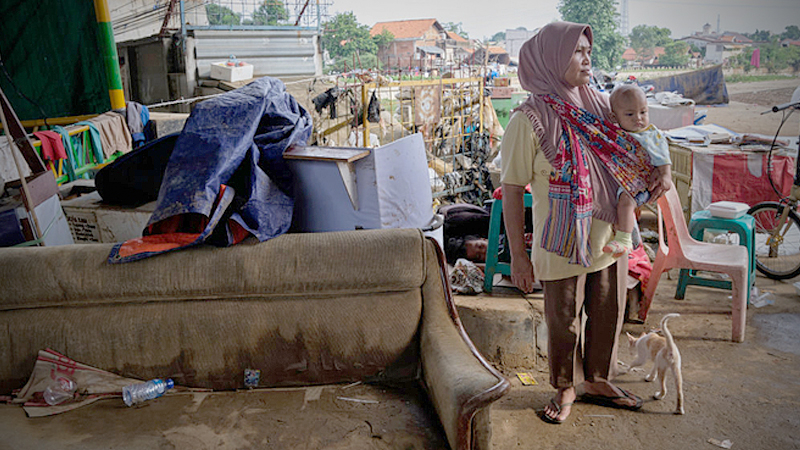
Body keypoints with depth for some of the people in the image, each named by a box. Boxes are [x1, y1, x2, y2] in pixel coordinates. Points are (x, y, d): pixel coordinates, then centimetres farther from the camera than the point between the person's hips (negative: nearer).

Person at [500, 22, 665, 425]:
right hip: (564, 242, -6)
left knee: (607, 313, 18)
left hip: (609, 236, 6)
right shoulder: (529, 119, -16)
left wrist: (658, 175, -4)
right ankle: (565, 388, 35)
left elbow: (631, 153, 18)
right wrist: (518, 256, -14)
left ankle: (597, 381, 41)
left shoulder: (601, 103, 2)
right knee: (564, 321, 10)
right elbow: (512, 190, -13)